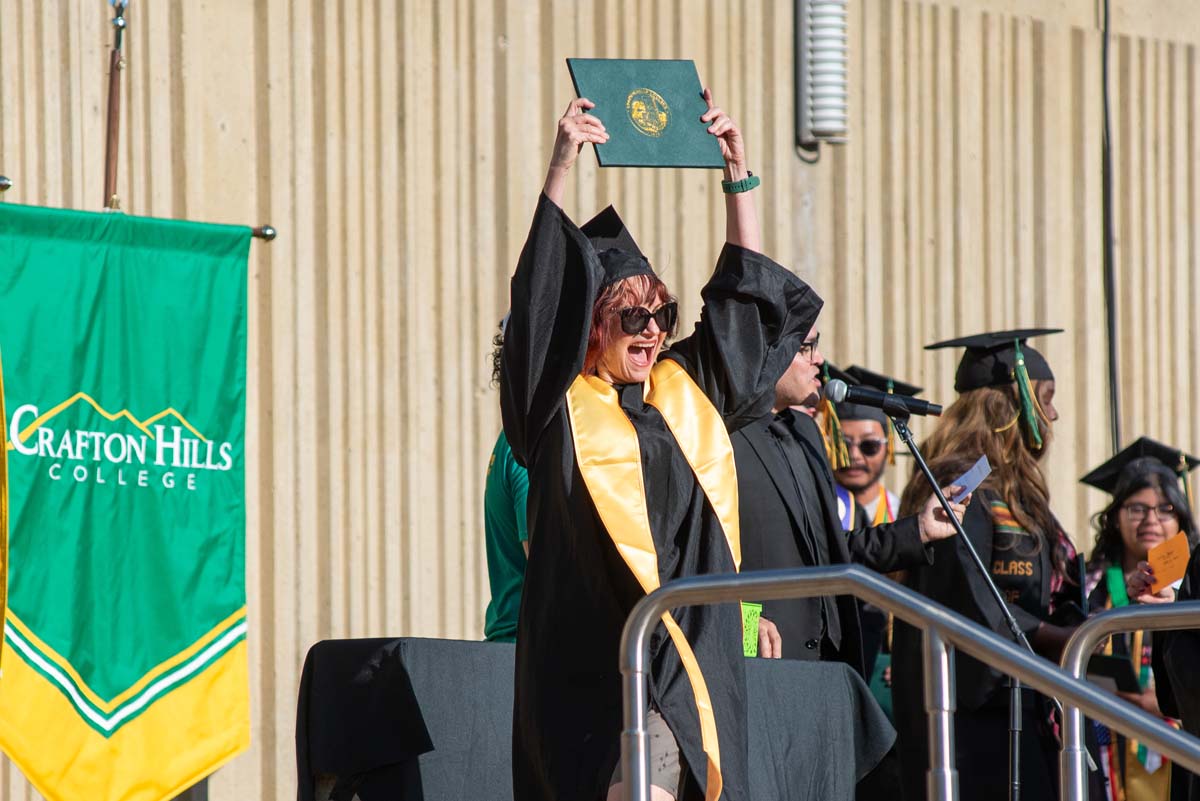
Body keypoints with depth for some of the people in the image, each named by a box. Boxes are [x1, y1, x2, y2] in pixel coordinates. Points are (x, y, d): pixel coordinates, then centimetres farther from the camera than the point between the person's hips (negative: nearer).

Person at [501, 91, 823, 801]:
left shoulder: (687, 392, 15)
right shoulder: (564, 403, 1)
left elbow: (746, 297, 21)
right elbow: (542, 296, -10)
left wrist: (739, 174, 18)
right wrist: (561, 168, -16)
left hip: (695, 651, 5)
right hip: (603, 654, -5)